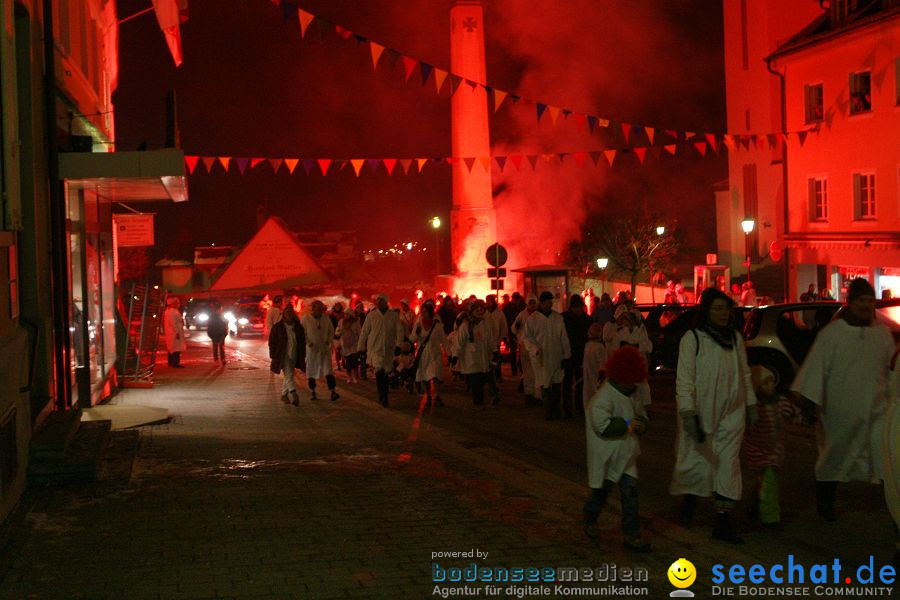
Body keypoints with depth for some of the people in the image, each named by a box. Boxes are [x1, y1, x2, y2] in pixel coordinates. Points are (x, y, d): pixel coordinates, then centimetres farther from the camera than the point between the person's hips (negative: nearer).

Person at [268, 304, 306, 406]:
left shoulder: (298, 327, 6)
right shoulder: (277, 327, -3)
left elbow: (303, 342, 13)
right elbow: (272, 342, 0)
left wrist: (302, 355, 8)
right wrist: (274, 356, -5)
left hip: (294, 356, 4)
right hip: (283, 356, -4)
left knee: (288, 377, 14)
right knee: (289, 376, -15)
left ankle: (284, 395, 29)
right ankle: (293, 397, -24)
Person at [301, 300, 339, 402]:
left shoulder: (326, 318, 5)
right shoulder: (306, 319, -3)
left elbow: (331, 331, 14)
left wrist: (328, 341, -1)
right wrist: (309, 343, -12)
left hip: (325, 349, 1)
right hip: (312, 349, -1)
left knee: (328, 370, -7)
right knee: (311, 370, 7)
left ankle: (333, 392, -11)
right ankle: (312, 392, 18)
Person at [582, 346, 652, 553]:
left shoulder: (631, 396, 9)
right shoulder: (603, 397, -19)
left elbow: (641, 414, 23)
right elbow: (601, 424, -27)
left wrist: (640, 424, -2)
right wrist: (627, 424, -23)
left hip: (626, 455, 6)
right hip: (606, 456, -6)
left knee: (630, 493, 0)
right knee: (600, 493, 10)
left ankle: (631, 535, 3)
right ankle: (589, 523, 36)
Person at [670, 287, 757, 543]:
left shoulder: (734, 338, 7)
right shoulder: (692, 339, -9)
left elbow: (745, 374, 15)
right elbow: (684, 379, -12)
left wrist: (751, 406, 13)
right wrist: (688, 414, -19)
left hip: (731, 413, 4)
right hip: (701, 413, -3)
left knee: (728, 464, -3)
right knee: (696, 462, 6)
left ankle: (723, 522, -2)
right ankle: (689, 500, 36)